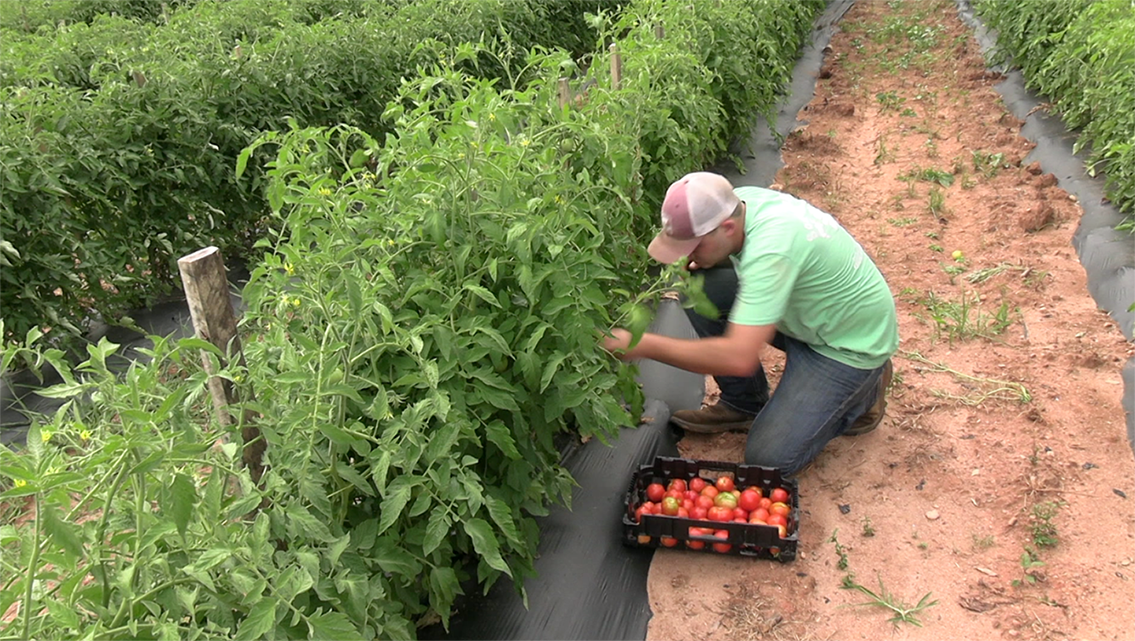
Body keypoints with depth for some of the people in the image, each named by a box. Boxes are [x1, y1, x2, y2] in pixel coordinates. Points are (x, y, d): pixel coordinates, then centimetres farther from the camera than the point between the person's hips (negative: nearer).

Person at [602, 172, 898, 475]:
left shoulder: (771, 250, -38)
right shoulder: (736, 202, -12)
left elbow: (739, 358, -43)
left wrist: (645, 345, -37)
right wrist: (692, 268, -11)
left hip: (852, 342, -8)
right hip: (806, 311, 8)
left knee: (769, 460, -14)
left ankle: (864, 391, 10)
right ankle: (744, 404, 6)